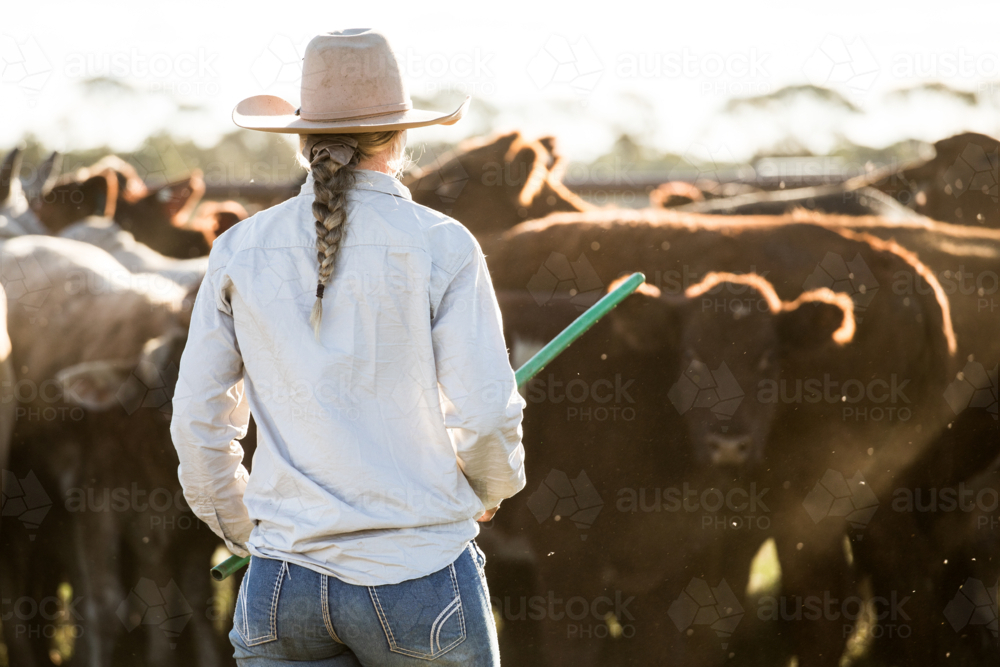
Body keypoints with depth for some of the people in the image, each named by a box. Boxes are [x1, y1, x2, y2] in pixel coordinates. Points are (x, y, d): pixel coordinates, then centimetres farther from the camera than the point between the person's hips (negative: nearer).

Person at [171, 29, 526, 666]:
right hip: (419, 575, -3)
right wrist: (491, 487, 14)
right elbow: (486, 413, -8)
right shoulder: (441, 247, -6)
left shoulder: (242, 250, 4)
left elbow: (198, 421, 8)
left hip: (284, 580, 3)